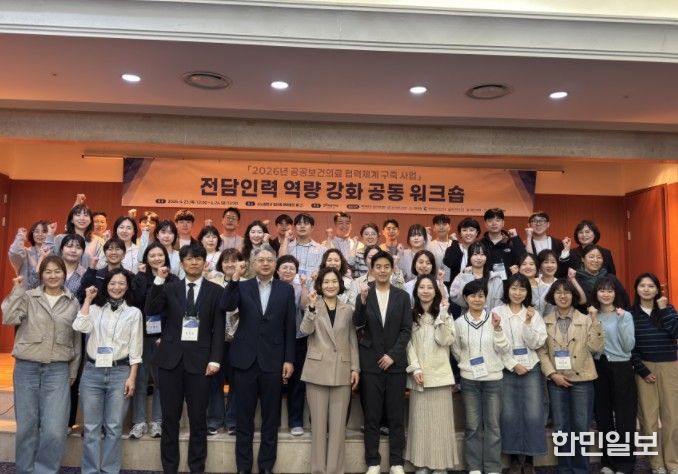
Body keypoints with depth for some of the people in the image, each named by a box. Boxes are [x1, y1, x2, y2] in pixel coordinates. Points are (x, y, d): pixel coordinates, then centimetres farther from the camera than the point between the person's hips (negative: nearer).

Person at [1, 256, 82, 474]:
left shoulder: (73, 303, 6)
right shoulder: (28, 297, 4)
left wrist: (73, 372, 9)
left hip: (58, 370, 0)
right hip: (26, 368, 0)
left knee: (54, 430, -7)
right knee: (26, 426, 8)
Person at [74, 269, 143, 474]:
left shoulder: (134, 312, 5)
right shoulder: (94, 309, 9)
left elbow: (135, 348, 3)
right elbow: (80, 327, -12)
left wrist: (132, 377, -3)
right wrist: (88, 299, -4)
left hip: (120, 372, -1)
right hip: (92, 371, 1)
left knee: (113, 427, 4)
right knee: (91, 427, 5)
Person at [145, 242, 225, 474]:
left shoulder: (215, 290, 3)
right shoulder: (170, 288, 8)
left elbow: (219, 328, -1)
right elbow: (150, 311, -6)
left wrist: (215, 358, -9)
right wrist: (159, 280, -14)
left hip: (199, 358, -1)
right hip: (171, 357, 2)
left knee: (198, 418, 5)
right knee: (170, 417, 9)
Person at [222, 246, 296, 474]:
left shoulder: (286, 289, 4)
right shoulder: (242, 287, 5)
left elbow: (289, 327, 2)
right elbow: (226, 306, -14)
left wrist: (289, 359, -2)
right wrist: (234, 278, -23)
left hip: (272, 360, 0)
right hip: (245, 360, 0)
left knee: (271, 417, 8)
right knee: (244, 417, 9)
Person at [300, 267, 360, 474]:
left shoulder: (347, 310, 9)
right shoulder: (313, 306, 4)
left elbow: (353, 341, 9)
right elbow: (305, 330, -12)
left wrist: (355, 368, 3)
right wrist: (312, 306, -21)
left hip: (342, 372, 1)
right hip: (317, 371, -1)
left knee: (338, 424, 5)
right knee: (318, 423, 4)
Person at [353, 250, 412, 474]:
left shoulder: (402, 296, 4)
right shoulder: (364, 294, 2)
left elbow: (406, 329, 1)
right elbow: (358, 324, -11)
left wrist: (392, 354, -9)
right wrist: (362, 300, -26)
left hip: (395, 361, 1)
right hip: (371, 362, 0)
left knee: (396, 414, 6)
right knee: (372, 415, 5)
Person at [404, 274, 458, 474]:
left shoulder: (443, 315, 6)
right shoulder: (411, 315, 7)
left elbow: (445, 341, -9)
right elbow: (409, 344, 2)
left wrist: (442, 314, -14)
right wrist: (415, 368, -9)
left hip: (439, 373, -1)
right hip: (419, 375, 1)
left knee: (439, 419, 0)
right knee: (419, 419, 4)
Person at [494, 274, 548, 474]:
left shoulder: (533, 313, 6)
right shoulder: (497, 312, -1)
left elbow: (536, 344, -2)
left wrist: (528, 323, -13)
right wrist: (513, 365, -8)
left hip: (531, 368, 1)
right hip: (506, 369, -1)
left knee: (533, 415, -1)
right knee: (509, 415, 2)